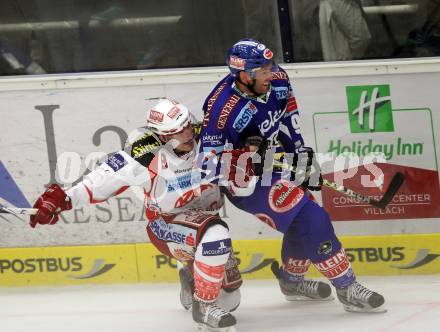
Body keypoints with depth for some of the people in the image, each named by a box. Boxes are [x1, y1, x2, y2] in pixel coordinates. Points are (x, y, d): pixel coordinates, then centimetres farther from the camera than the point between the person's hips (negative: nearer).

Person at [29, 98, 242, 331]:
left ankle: (191, 276, 40)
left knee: (229, 299, 7)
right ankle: (204, 307, -22)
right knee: (215, 234, -38)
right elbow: (106, 178, -22)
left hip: (207, 215, 5)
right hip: (165, 224, -5)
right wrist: (61, 198, -30)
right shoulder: (147, 154, -24)